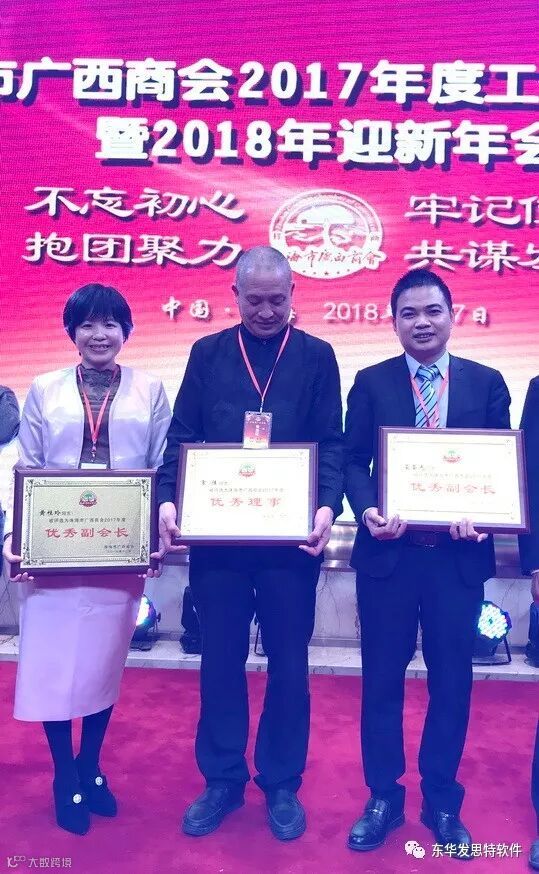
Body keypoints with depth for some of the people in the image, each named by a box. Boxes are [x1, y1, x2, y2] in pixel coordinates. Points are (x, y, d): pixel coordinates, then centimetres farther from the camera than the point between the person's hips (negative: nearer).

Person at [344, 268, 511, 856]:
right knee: (382, 679, 10)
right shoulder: (371, 382, 4)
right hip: (388, 550, 0)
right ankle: (383, 797, 30)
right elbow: (353, 461, 1)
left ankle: (442, 802, 32)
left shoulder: (487, 383, 6)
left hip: (459, 554, 1)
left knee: (452, 680, 12)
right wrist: (368, 511, -18)